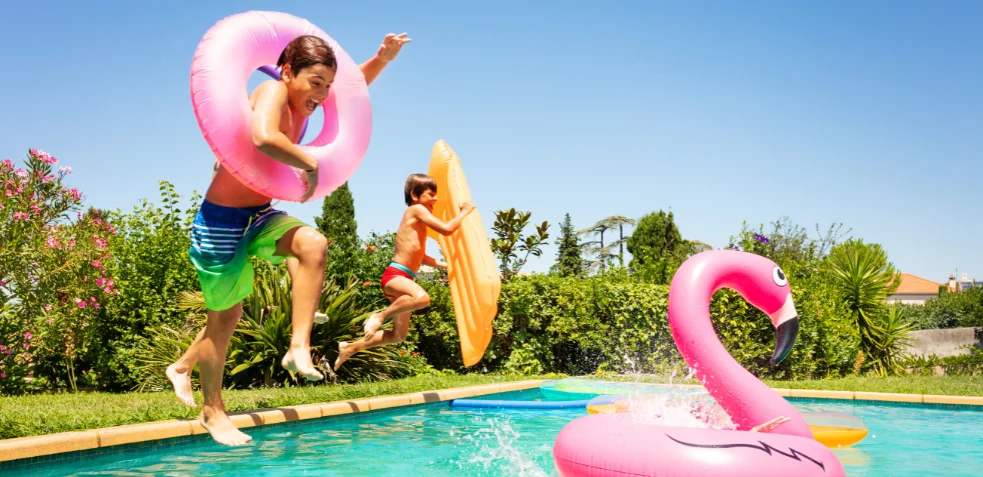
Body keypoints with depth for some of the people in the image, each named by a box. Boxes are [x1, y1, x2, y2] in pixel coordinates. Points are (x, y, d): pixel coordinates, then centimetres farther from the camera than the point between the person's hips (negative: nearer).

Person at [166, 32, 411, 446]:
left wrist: (383, 58, -2)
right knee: (225, 317, 5)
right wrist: (310, 164, -30)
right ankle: (212, 409, 27)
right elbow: (263, 138, -43)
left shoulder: (303, 99, 2)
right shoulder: (273, 91, -21)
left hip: (259, 217, 7)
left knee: (313, 244, -21)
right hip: (221, 221, -7)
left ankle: (299, 349, -10)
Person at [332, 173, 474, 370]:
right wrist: (464, 212, -2)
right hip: (395, 275, -10)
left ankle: (350, 348, 28)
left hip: (403, 279, 10)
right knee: (422, 297, -41)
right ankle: (380, 316, -19)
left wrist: (446, 265, 32)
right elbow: (447, 229, -16)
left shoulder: (417, 218, 22)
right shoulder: (416, 210, -6)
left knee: (399, 335, 17)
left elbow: (418, 256, 32)